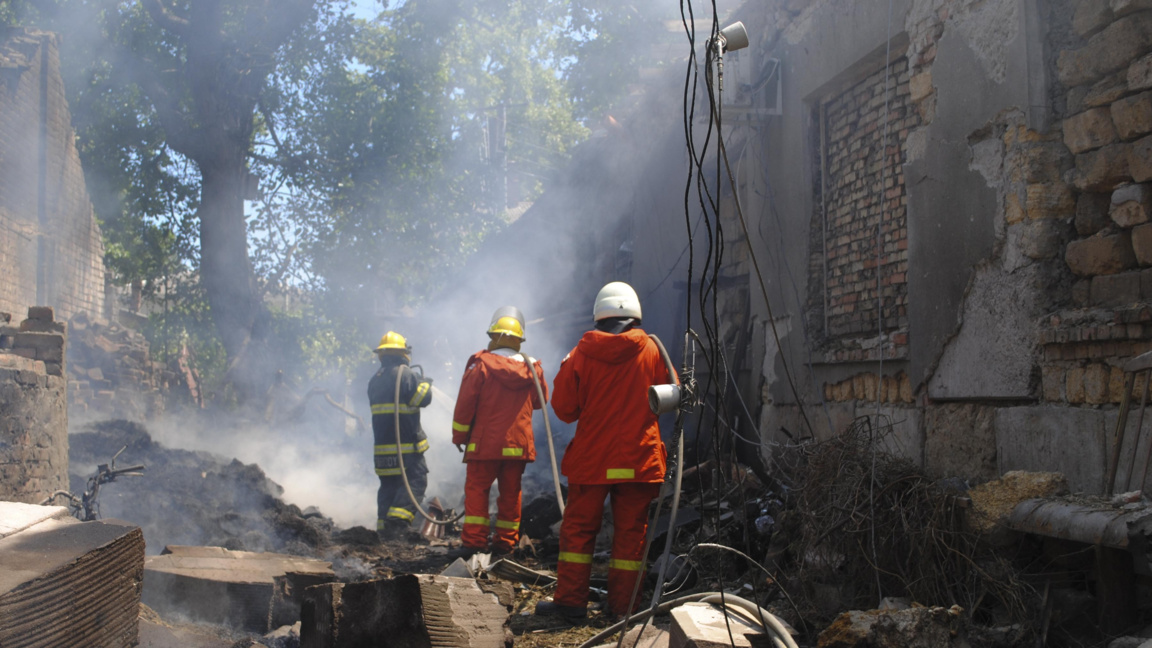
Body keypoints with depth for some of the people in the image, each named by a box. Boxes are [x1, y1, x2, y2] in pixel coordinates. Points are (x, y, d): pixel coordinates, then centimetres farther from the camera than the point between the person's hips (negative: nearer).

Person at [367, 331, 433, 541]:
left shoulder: (375, 380, 13)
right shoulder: (406, 375, -10)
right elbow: (422, 398, -14)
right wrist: (425, 383, 7)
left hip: (382, 444, 7)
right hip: (406, 445, -7)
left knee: (388, 484, 12)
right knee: (416, 480, -3)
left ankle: (384, 526, 10)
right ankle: (397, 519, -18)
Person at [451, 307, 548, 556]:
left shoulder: (480, 365, -8)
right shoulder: (531, 369, 2)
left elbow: (465, 403, -6)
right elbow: (539, 401, 18)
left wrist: (459, 435, 4)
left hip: (485, 442, -3)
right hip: (519, 443, 3)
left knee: (476, 489, 3)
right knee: (510, 493, 11)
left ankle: (474, 541, -4)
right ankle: (505, 542, 13)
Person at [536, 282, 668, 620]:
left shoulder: (582, 353, -4)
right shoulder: (651, 350, -2)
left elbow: (563, 408, 0)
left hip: (591, 457, 0)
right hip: (639, 459, 0)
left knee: (578, 527, 9)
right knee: (631, 531, 7)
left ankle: (570, 599, 8)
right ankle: (622, 604, 8)